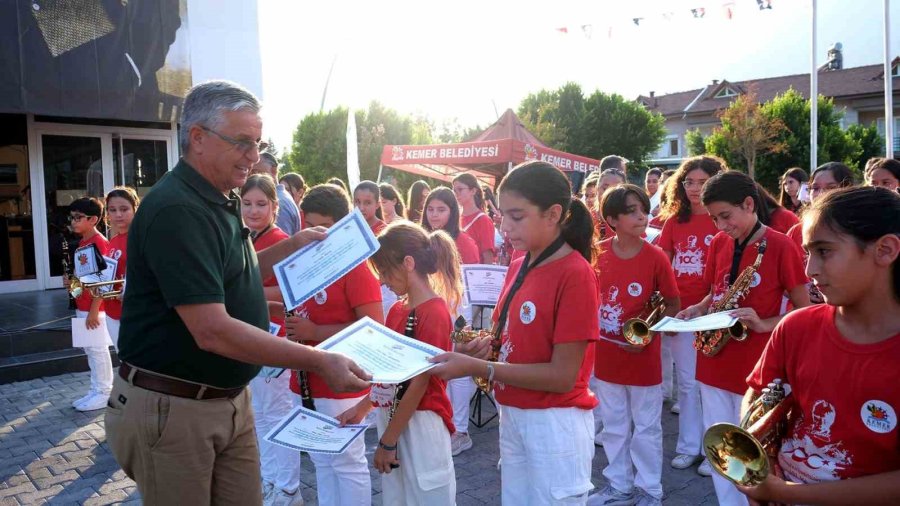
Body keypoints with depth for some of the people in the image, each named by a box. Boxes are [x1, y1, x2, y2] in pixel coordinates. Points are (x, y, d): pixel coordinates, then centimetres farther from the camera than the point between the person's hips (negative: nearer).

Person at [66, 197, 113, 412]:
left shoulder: (99, 242, -16)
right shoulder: (82, 242, 13)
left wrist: (93, 311, -21)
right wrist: (71, 282, 2)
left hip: (94, 307, -9)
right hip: (82, 306, 9)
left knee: (98, 349, -1)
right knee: (90, 349, 14)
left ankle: (104, 393, 8)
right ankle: (96, 391, 24)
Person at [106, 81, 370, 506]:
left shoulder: (219, 203, 10)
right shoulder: (176, 210, -22)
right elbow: (212, 331, -29)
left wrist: (294, 246, 10)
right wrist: (319, 362, -27)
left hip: (230, 400, 9)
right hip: (171, 408, -8)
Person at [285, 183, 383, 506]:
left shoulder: (355, 267, -14)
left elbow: (374, 327, -19)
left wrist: (315, 332, -22)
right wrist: (293, 329, 1)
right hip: (306, 382, 8)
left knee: (348, 462, 5)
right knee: (321, 461, 19)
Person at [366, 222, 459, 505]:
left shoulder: (434, 313, -19)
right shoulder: (397, 309, 7)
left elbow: (419, 383, -19)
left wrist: (388, 441, -15)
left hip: (421, 424, -8)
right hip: (392, 418, 8)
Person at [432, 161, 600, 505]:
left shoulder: (576, 275, -19)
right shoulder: (518, 267, 5)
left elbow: (563, 375, -21)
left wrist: (477, 367, -24)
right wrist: (487, 345, -6)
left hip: (556, 425, -7)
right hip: (512, 417, 7)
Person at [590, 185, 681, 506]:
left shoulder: (656, 257, -13)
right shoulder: (598, 253, -4)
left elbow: (674, 305, -5)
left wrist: (648, 333, -16)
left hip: (642, 357, -3)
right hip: (606, 355, 4)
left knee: (646, 428, 11)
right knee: (614, 427, 17)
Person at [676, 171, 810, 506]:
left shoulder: (781, 246, -11)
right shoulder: (718, 243, 5)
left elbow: (804, 310, -7)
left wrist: (763, 324, -22)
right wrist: (697, 309, -3)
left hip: (754, 366, -5)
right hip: (714, 362, 6)